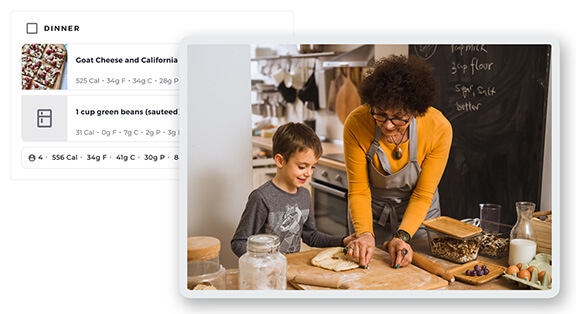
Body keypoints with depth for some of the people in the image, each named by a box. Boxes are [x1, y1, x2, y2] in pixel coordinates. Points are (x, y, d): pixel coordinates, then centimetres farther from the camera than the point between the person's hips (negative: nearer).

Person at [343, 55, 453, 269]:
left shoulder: (439, 128, -27)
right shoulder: (356, 124, -27)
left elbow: (423, 195, -18)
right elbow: (358, 190, -19)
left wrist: (402, 236, -31)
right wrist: (365, 233, -34)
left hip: (418, 211, 1)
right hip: (372, 210, 0)